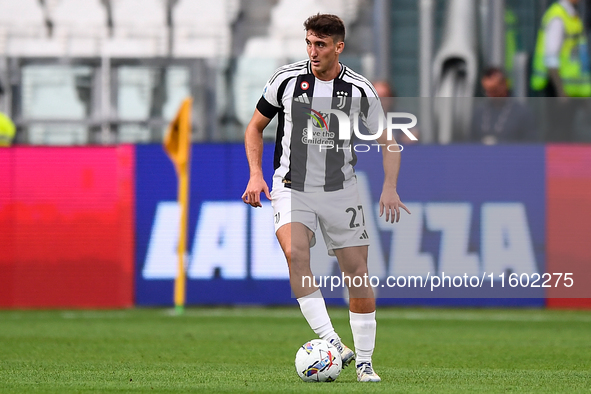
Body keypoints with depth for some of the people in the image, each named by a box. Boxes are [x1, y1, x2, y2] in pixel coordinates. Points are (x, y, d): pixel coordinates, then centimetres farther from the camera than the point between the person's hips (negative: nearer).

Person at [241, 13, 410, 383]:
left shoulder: (361, 90, -5)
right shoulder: (286, 79, -4)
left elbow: (387, 142, 5)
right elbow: (255, 127, 9)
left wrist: (389, 187, -11)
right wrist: (256, 174, -4)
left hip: (340, 189, 1)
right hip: (292, 186, -1)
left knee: (358, 273, -1)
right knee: (295, 252, -28)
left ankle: (364, 361, 14)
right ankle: (332, 343, -30)